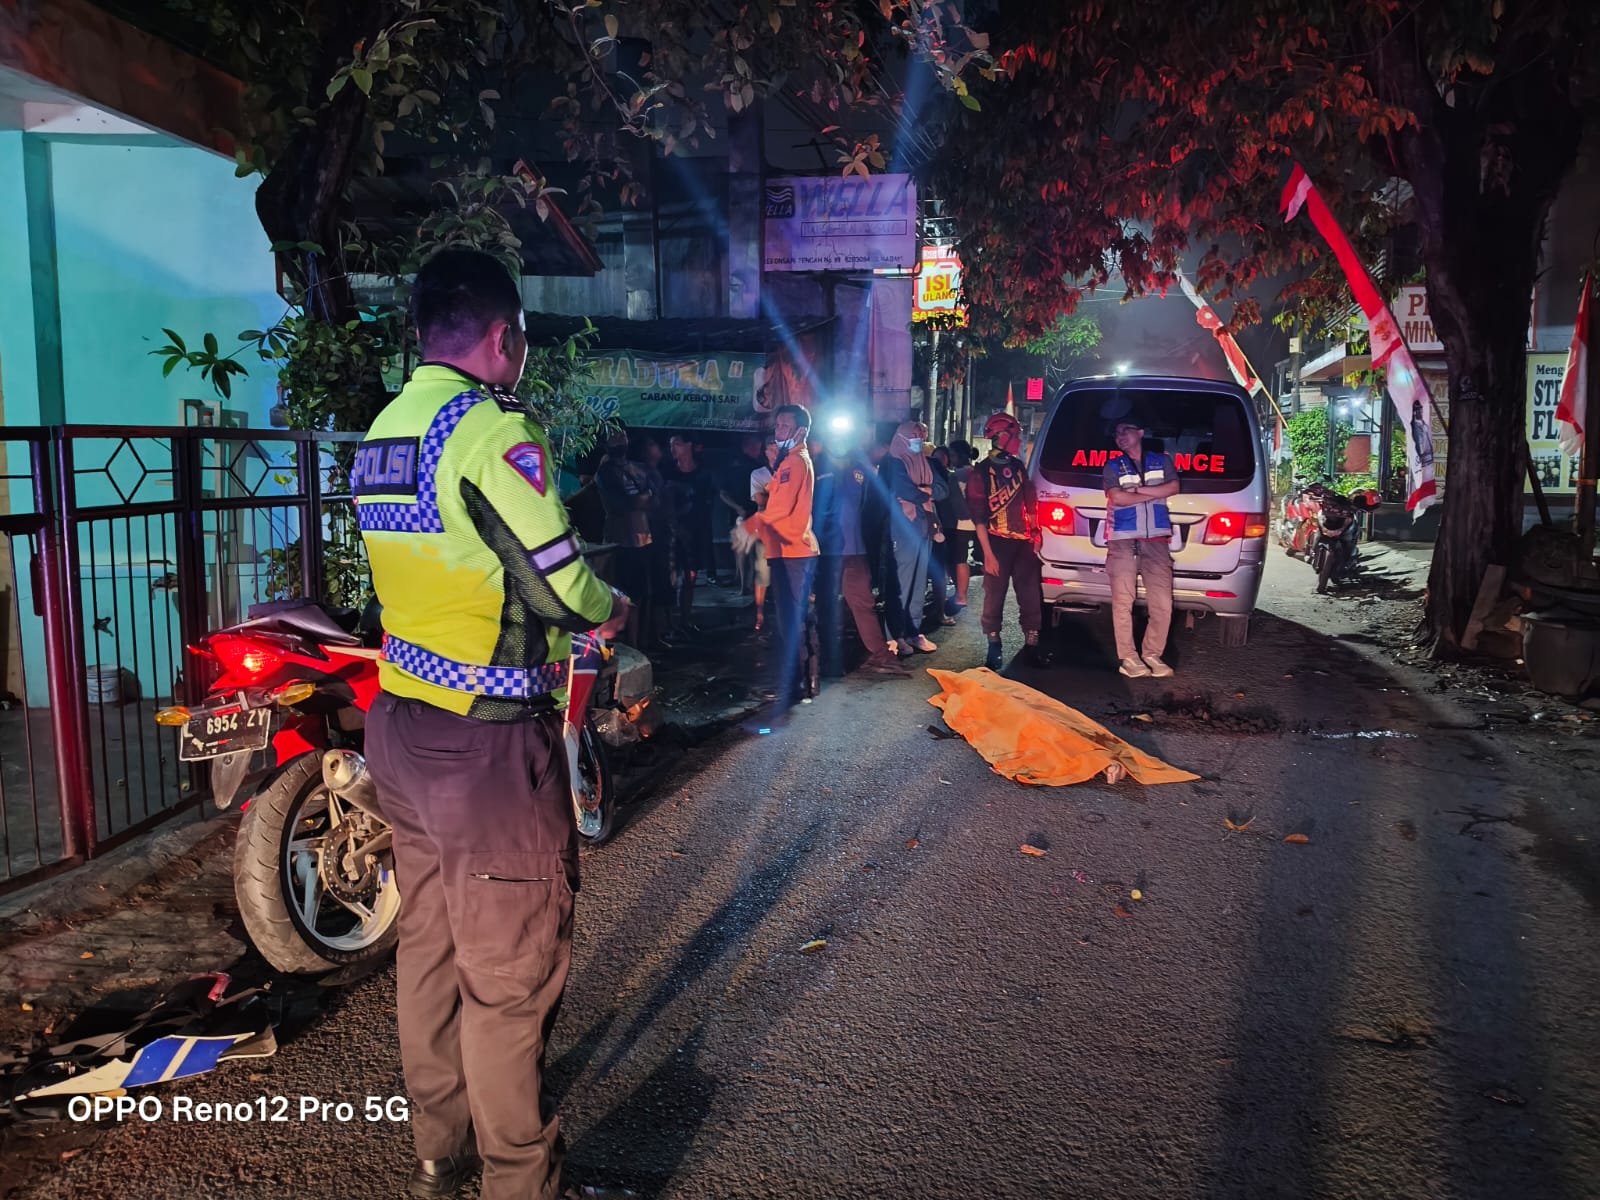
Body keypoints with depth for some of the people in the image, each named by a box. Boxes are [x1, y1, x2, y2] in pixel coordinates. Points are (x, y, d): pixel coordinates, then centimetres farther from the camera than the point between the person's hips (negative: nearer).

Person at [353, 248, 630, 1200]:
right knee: (511, 971, 4)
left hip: (405, 721, 9)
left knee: (431, 945, 20)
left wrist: (534, 629, 18)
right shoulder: (494, 432, -17)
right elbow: (563, 585, -18)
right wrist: (613, 609, 3)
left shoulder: (382, 433, 11)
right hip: (490, 742, -9)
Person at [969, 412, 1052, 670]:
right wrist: (987, 553, -14)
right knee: (994, 597, 1)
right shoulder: (981, 472, -6)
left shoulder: (1018, 466, 12)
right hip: (998, 542, -5)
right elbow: (978, 516, -10)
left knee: (1031, 596, 5)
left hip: (1024, 541, 5)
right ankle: (994, 648, 11)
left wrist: (1035, 532, 12)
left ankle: (1032, 645, 13)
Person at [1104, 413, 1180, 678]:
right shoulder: (1113, 466, 10)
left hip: (1156, 539, 2)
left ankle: (1152, 655, 7)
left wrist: (1137, 489, -5)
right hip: (1123, 540, -1)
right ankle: (1128, 658, 1)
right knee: (1123, 602, -6)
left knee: (1162, 603, -4)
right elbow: (1116, 498, -5)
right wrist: (1154, 493, 0)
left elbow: (1173, 488, 0)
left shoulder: (1160, 461, 16)